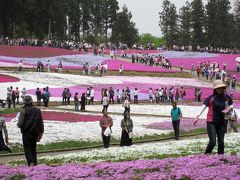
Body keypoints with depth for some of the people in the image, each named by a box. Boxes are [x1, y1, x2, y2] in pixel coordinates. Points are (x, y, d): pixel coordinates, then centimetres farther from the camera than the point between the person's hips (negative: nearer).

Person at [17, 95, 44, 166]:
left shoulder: (24, 110, -12)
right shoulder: (37, 110, 4)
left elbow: (20, 123, -14)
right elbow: (41, 122, 8)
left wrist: (19, 125, 9)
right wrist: (41, 132, 15)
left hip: (26, 133, -5)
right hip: (35, 133, 5)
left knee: (27, 149, -1)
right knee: (33, 148, 16)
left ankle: (31, 162, -16)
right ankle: (35, 162, 16)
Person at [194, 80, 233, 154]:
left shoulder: (227, 97, 3)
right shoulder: (211, 98, -8)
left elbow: (231, 105, 18)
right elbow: (203, 107, -11)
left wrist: (228, 108, -6)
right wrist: (197, 117, -20)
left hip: (222, 123, 4)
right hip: (211, 122, -4)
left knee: (221, 142, 7)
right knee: (212, 142, -11)